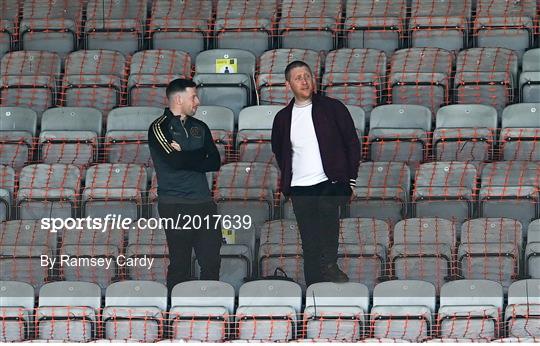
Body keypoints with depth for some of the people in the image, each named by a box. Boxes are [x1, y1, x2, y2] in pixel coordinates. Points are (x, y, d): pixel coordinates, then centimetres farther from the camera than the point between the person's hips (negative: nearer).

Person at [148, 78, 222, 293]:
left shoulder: (199, 127, 17)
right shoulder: (159, 128, -2)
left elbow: (215, 162, 6)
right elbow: (174, 161, -16)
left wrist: (186, 158, -6)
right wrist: (200, 156, -1)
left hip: (203, 202, 6)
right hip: (175, 205, -6)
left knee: (212, 261, 1)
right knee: (180, 264, -4)